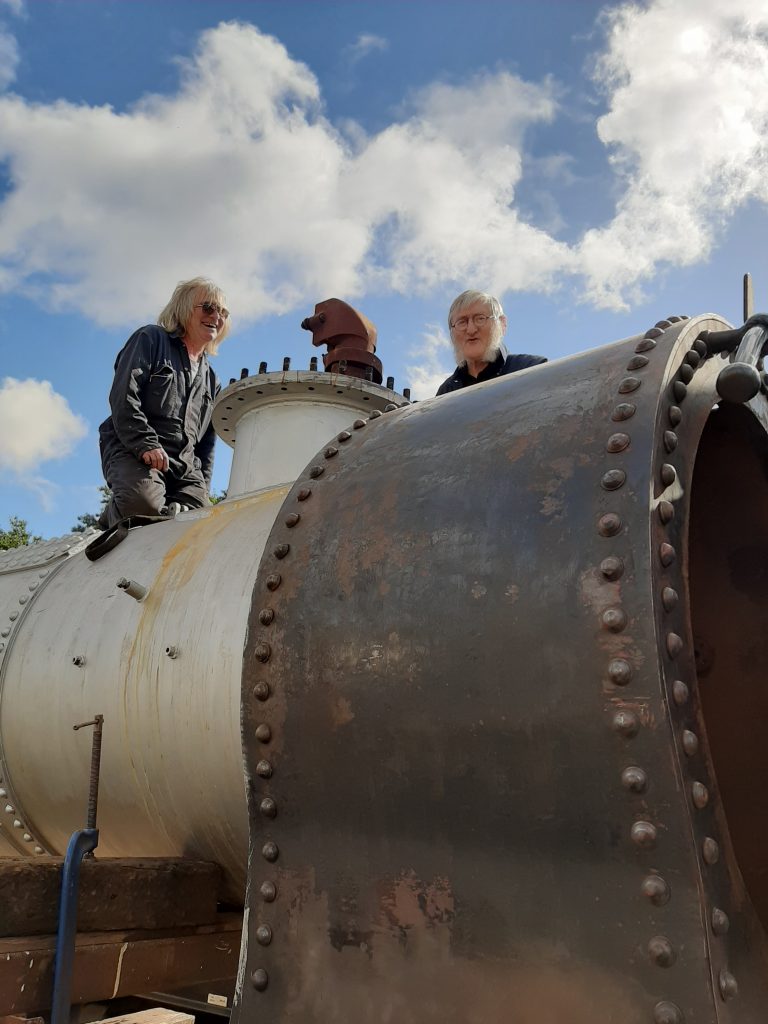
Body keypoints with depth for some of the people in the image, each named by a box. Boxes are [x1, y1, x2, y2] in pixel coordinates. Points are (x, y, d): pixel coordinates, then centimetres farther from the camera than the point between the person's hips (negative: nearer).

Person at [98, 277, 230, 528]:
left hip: (185, 466, 5)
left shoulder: (211, 380, 28)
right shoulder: (151, 339, 9)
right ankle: (113, 519, -2)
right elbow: (123, 396, -6)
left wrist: (202, 488, 14)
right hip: (134, 452, -5)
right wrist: (146, 444, -19)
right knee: (144, 504, -35)